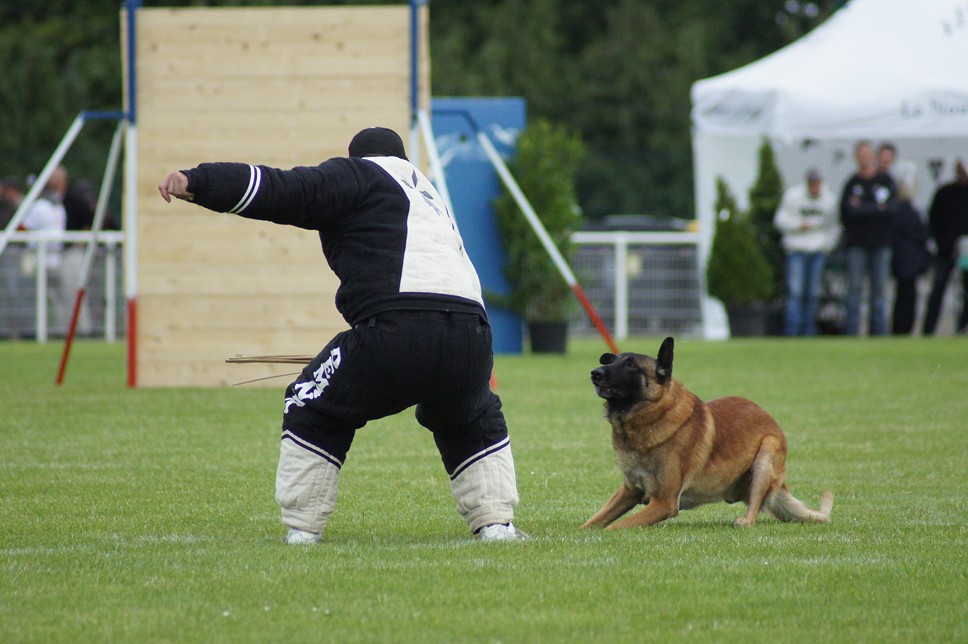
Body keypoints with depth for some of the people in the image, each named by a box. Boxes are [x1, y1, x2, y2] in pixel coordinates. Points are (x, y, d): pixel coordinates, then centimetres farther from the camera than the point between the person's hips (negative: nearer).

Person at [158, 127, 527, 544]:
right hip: (470, 333, 6)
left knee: (313, 413, 16)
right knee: (475, 423, 35)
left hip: (396, 330, -6)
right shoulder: (430, 199, 36)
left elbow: (287, 190, 2)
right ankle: (496, 522, 22)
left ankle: (301, 529, 12)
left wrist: (196, 182, -4)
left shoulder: (358, 176, 15)